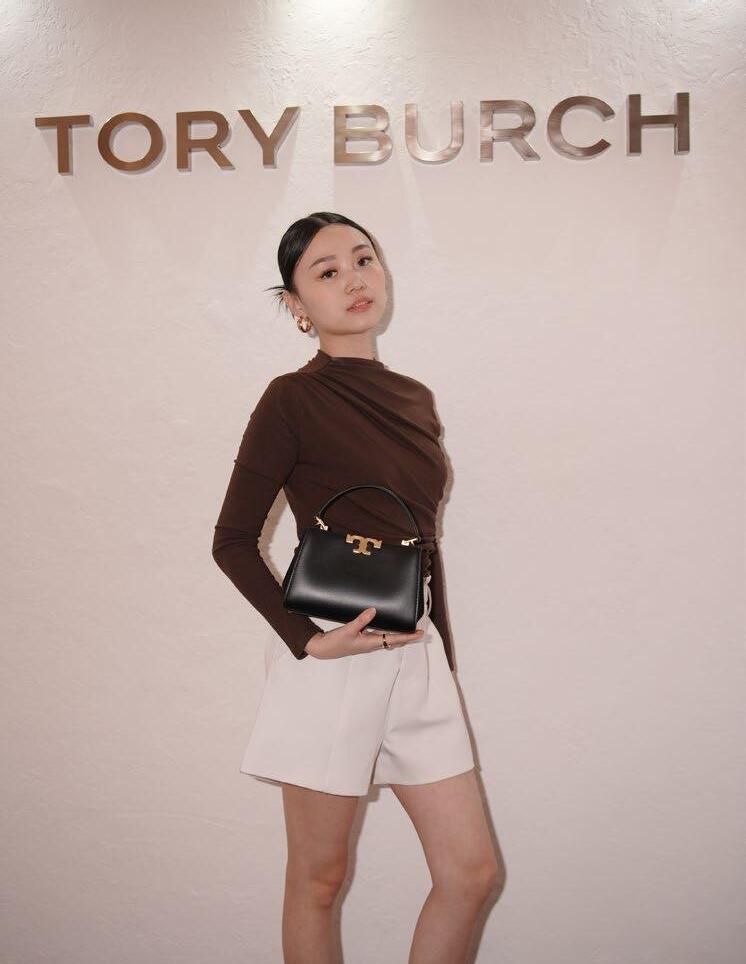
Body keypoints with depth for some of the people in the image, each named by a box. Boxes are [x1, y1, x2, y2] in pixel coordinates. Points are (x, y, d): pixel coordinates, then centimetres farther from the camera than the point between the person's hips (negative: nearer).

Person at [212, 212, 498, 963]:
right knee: (319, 878, 9)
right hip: (331, 658, -6)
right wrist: (306, 640, -17)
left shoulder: (414, 398, 11)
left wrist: (444, 656, 17)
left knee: (471, 871, 8)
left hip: (416, 655, 6)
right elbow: (233, 541, -7)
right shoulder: (293, 400, -8)